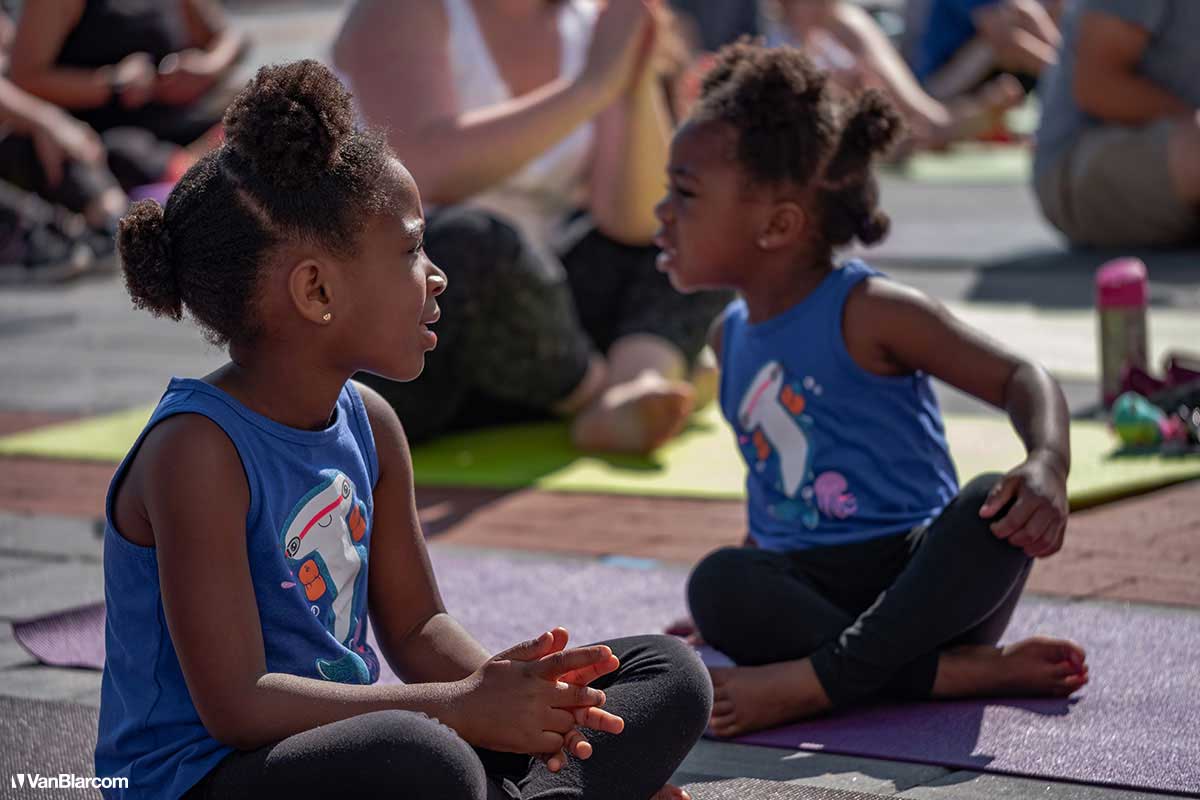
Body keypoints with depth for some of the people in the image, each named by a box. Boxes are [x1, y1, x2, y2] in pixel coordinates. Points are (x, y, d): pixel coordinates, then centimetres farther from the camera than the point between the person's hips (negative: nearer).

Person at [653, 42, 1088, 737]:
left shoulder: (869, 312, -7)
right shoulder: (732, 338, 15)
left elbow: (1022, 378, -12)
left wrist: (1049, 468, -32)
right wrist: (738, 609, 29)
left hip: (919, 574, -4)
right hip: (809, 587, 4)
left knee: (994, 508, -35)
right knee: (717, 584, -29)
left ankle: (816, 682, -35)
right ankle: (967, 671, -30)